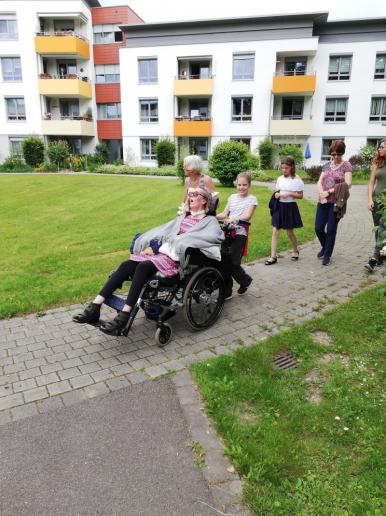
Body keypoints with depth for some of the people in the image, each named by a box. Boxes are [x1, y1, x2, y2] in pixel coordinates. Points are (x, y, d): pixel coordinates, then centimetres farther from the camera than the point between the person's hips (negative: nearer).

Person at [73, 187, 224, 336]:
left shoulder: (210, 221, 11)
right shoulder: (183, 217, 30)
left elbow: (215, 236, -12)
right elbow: (161, 231, 21)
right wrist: (154, 246, -2)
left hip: (176, 257, -6)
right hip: (161, 251, 6)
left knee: (143, 267, -32)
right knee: (126, 265, -19)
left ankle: (123, 317, -35)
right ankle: (94, 308, -25)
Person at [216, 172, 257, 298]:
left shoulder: (252, 199, 2)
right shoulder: (232, 197, 17)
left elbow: (247, 216, -12)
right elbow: (224, 214, 11)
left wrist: (234, 219, -29)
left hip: (240, 233, -5)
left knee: (233, 262, -10)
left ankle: (245, 280, 21)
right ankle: (226, 291, 13)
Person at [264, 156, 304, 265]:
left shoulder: (297, 179, -6)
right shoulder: (279, 179, 6)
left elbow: (300, 196, -4)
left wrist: (290, 194, -18)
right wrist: (276, 195, -6)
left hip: (290, 207, -4)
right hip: (279, 206, 4)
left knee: (290, 232, 7)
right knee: (275, 231, -3)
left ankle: (295, 251, 34)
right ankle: (273, 256, 1)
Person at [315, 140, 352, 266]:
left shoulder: (346, 165, -1)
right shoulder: (327, 165, 13)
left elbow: (347, 184, -12)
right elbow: (319, 182, 7)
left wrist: (330, 191, -14)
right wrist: (322, 193, -12)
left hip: (336, 202, -4)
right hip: (323, 202, 4)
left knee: (331, 230, 2)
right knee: (318, 228, 4)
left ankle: (327, 255, 16)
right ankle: (325, 247, 32)